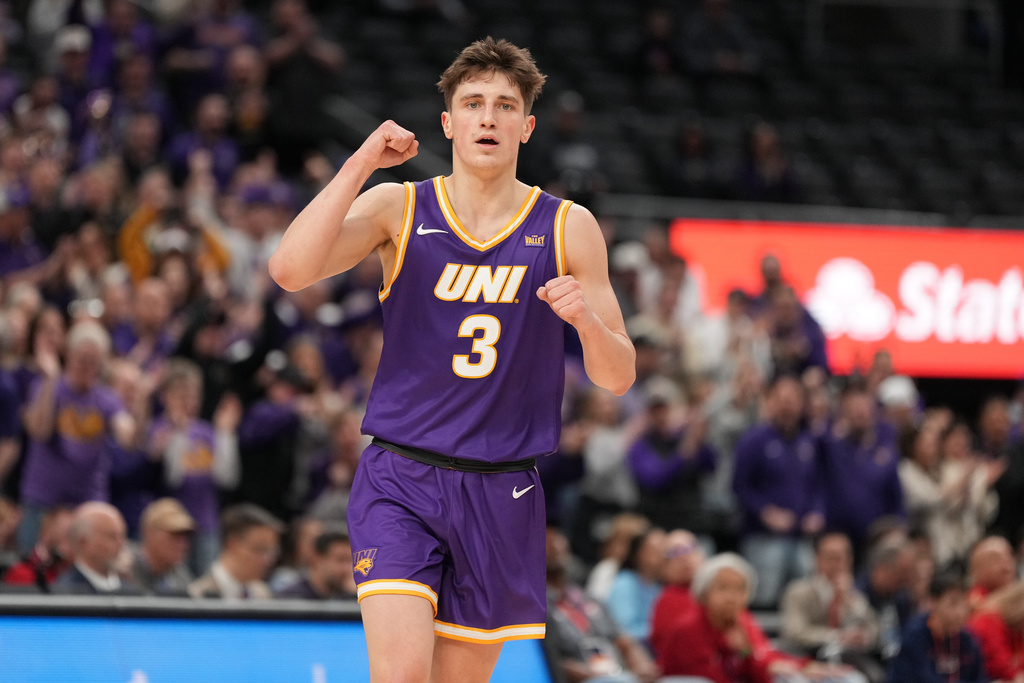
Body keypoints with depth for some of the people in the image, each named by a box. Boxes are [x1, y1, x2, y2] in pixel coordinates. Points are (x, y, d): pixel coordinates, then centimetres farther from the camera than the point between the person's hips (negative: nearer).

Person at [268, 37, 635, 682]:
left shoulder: (568, 229, 4)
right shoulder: (398, 208, 2)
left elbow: (618, 378, 4)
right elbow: (291, 269, -15)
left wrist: (588, 318, -18)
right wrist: (361, 165, -18)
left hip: (502, 495, 2)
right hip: (400, 483, -2)